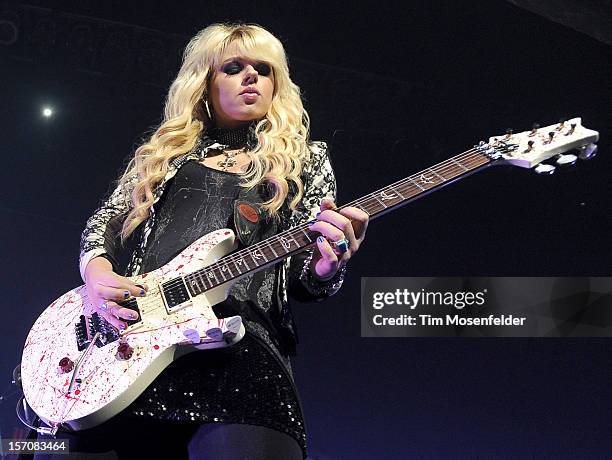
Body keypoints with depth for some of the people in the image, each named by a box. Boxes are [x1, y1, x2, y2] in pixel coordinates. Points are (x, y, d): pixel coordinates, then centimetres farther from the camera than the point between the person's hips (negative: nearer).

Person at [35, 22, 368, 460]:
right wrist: (97, 271, 0)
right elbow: (102, 223, 23)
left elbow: (303, 275, 13)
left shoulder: (305, 161, 20)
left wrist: (326, 266, -13)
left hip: (237, 348, -2)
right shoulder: (163, 153, 26)